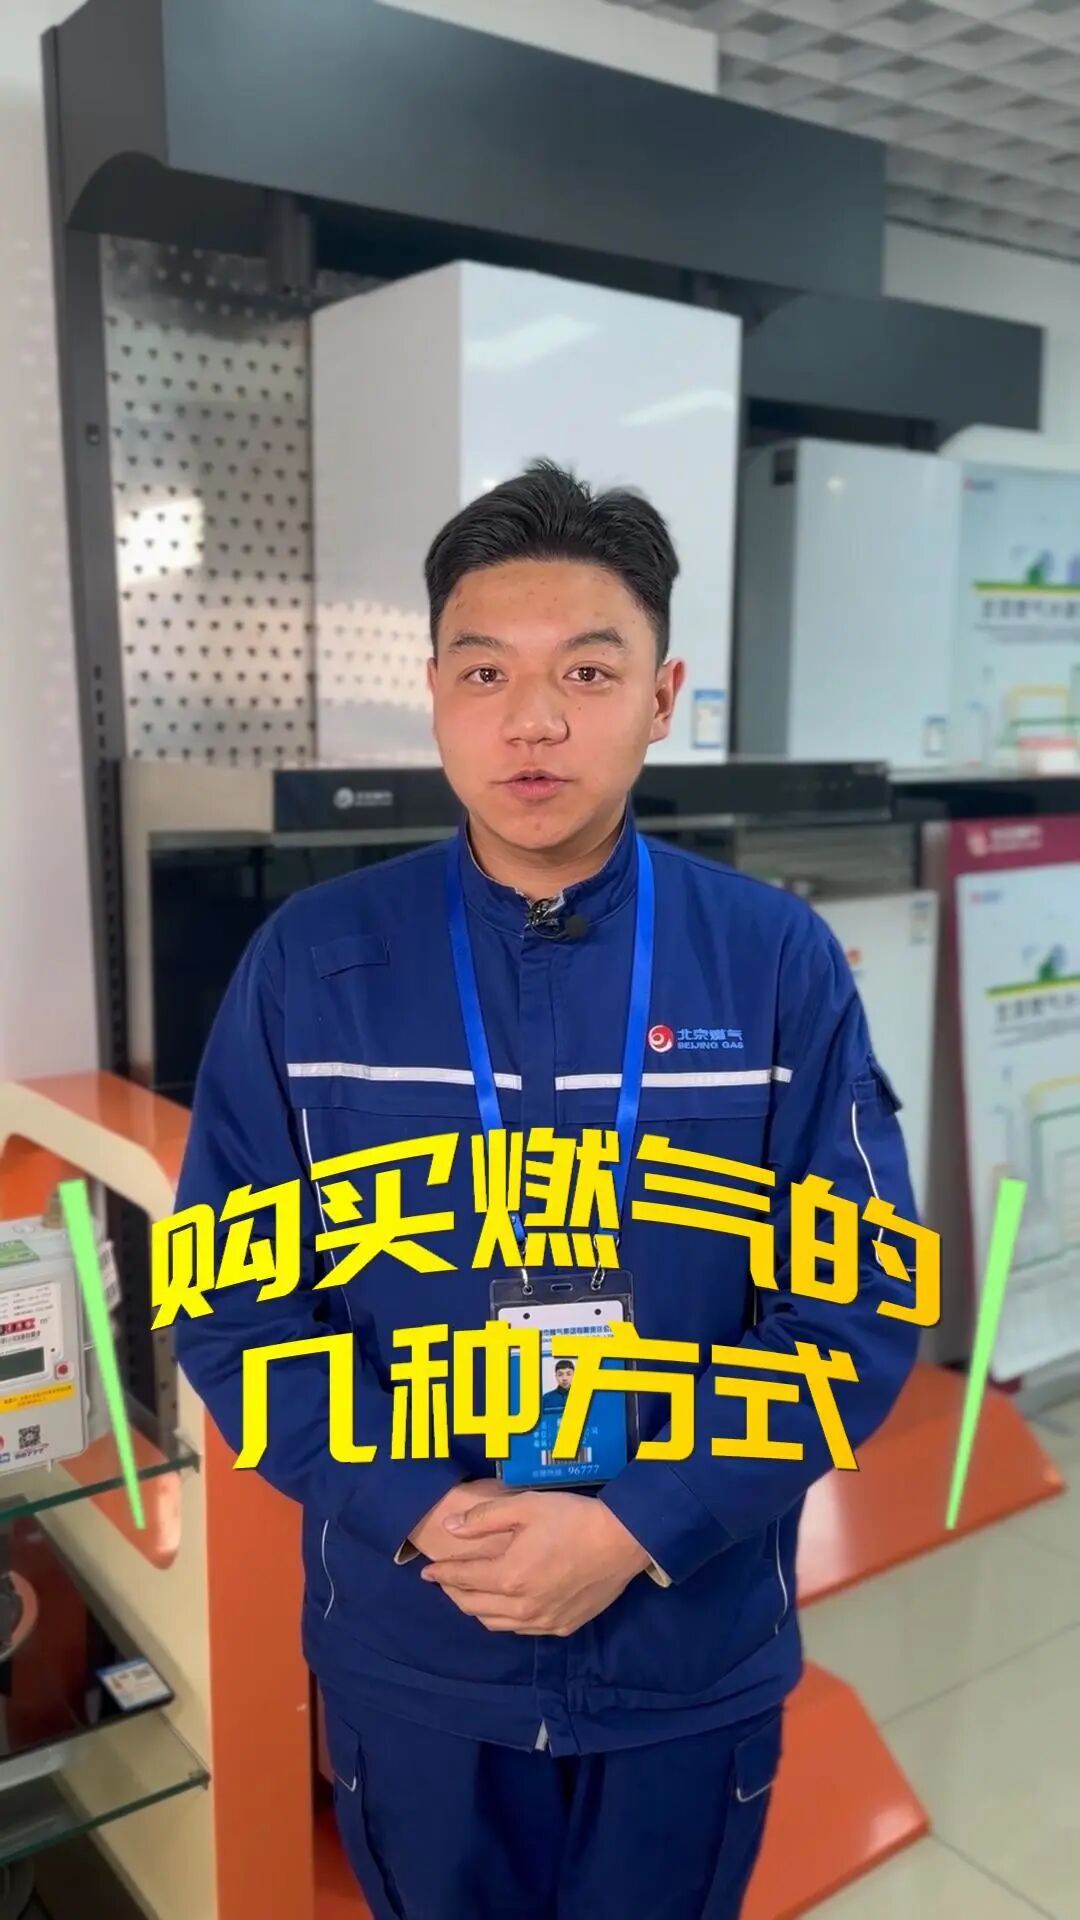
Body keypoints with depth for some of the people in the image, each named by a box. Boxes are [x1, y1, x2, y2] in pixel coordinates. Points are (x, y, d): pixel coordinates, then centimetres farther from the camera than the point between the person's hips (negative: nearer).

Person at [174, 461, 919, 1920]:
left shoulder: (779, 963, -11)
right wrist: (417, 1511, -17)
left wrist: (642, 1527, -18)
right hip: (405, 1648, 1)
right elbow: (227, 1294, -6)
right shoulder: (308, 964, -9)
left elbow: (864, 1307, -9)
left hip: (698, 1653, 0)